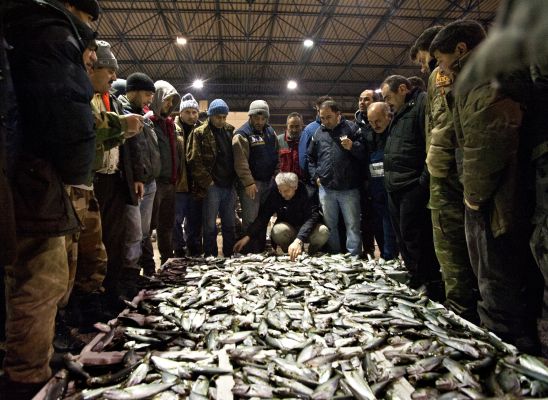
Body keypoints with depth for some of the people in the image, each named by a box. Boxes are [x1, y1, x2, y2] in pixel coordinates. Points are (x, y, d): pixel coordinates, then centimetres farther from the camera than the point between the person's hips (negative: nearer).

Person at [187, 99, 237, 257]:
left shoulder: (231, 131, 12)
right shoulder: (199, 133, -4)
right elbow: (194, 161, -9)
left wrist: (235, 179, 7)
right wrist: (208, 182, -11)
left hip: (229, 185, 5)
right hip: (212, 186, -5)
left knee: (230, 224, 12)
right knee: (210, 225, 3)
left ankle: (230, 256, 23)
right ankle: (210, 257, 15)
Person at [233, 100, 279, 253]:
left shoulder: (270, 132, 12)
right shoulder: (242, 134, -10)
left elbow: (277, 156, 17)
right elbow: (241, 162, -17)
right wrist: (249, 183, -23)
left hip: (268, 182, 7)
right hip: (251, 183, -7)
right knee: (251, 219, -6)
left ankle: (261, 250, 25)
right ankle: (250, 252, 4)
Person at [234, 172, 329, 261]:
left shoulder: (306, 192, -23)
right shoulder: (274, 192, -14)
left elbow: (311, 217, -33)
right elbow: (263, 216, -13)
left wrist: (298, 240, -49)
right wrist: (247, 236, -25)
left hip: (308, 229, -1)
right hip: (288, 228, 1)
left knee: (323, 232, -33)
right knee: (278, 230, -33)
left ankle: (311, 252, -1)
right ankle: (289, 252, -4)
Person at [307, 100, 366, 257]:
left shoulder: (351, 129, 1)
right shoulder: (318, 133, 12)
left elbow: (365, 153, -2)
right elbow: (310, 158, 21)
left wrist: (353, 147, -20)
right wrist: (315, 176, 9)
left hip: (349, 189, -3)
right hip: (326, 188, 4)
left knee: (352, 225, 0)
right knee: (330, 225, 12)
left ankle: (354, 256, 9)